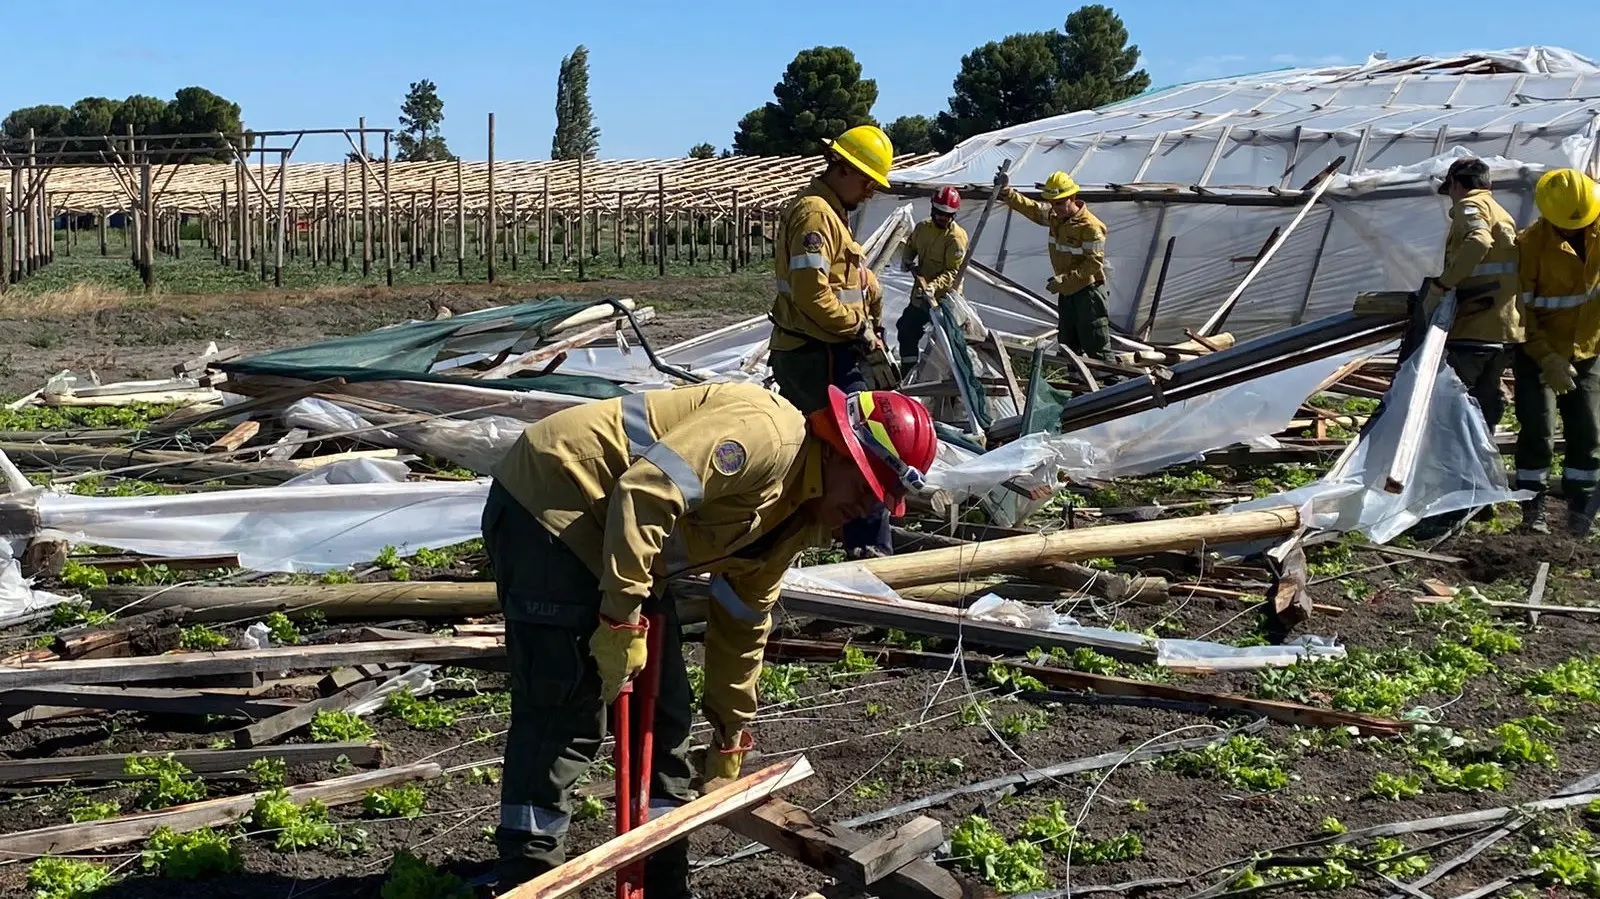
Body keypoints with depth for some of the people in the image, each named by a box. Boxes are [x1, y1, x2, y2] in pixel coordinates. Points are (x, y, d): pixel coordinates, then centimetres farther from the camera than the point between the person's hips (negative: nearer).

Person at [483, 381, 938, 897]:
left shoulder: (793, 516, 10)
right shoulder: (767, 435, -21)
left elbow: (742, 623, 18)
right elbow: (646, 492, -30)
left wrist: (729, 743, 21)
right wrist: (623, 618, -27)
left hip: (608, 536, 10)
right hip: (550, 502, -10)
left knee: (661, 705, 10)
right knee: (566, 714, -11)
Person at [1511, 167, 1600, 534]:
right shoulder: (1531, 243, -19)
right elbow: (1520, 310, -16)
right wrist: (1547, 359, -21)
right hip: (1538, 354, -4)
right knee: (1538, 432, -7)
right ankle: (1534, 506, 5)